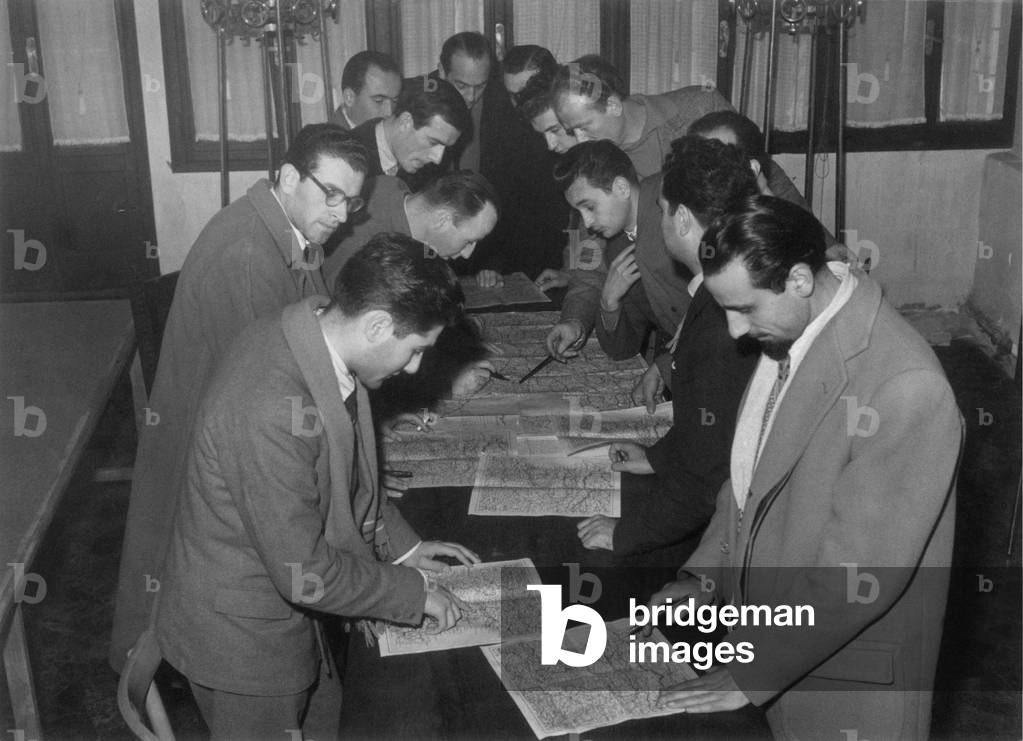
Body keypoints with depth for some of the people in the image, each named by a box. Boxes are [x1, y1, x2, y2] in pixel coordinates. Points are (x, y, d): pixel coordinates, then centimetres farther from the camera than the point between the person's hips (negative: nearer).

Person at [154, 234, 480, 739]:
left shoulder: (318, 332, -9)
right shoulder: (268, 410, -38)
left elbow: (346, 472, 9)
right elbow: (304, 570, -29)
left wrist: (402, 544, 6)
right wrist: (413, 591, -17)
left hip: (281, 607, 8)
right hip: (241, 633, -8)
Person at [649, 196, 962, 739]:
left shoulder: (906, 388, -28)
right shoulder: (785, 336, -1)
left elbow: (858, 576, -25)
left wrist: (749, 675, -18)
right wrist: (705, 573, 1)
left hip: (846, 680, -7)